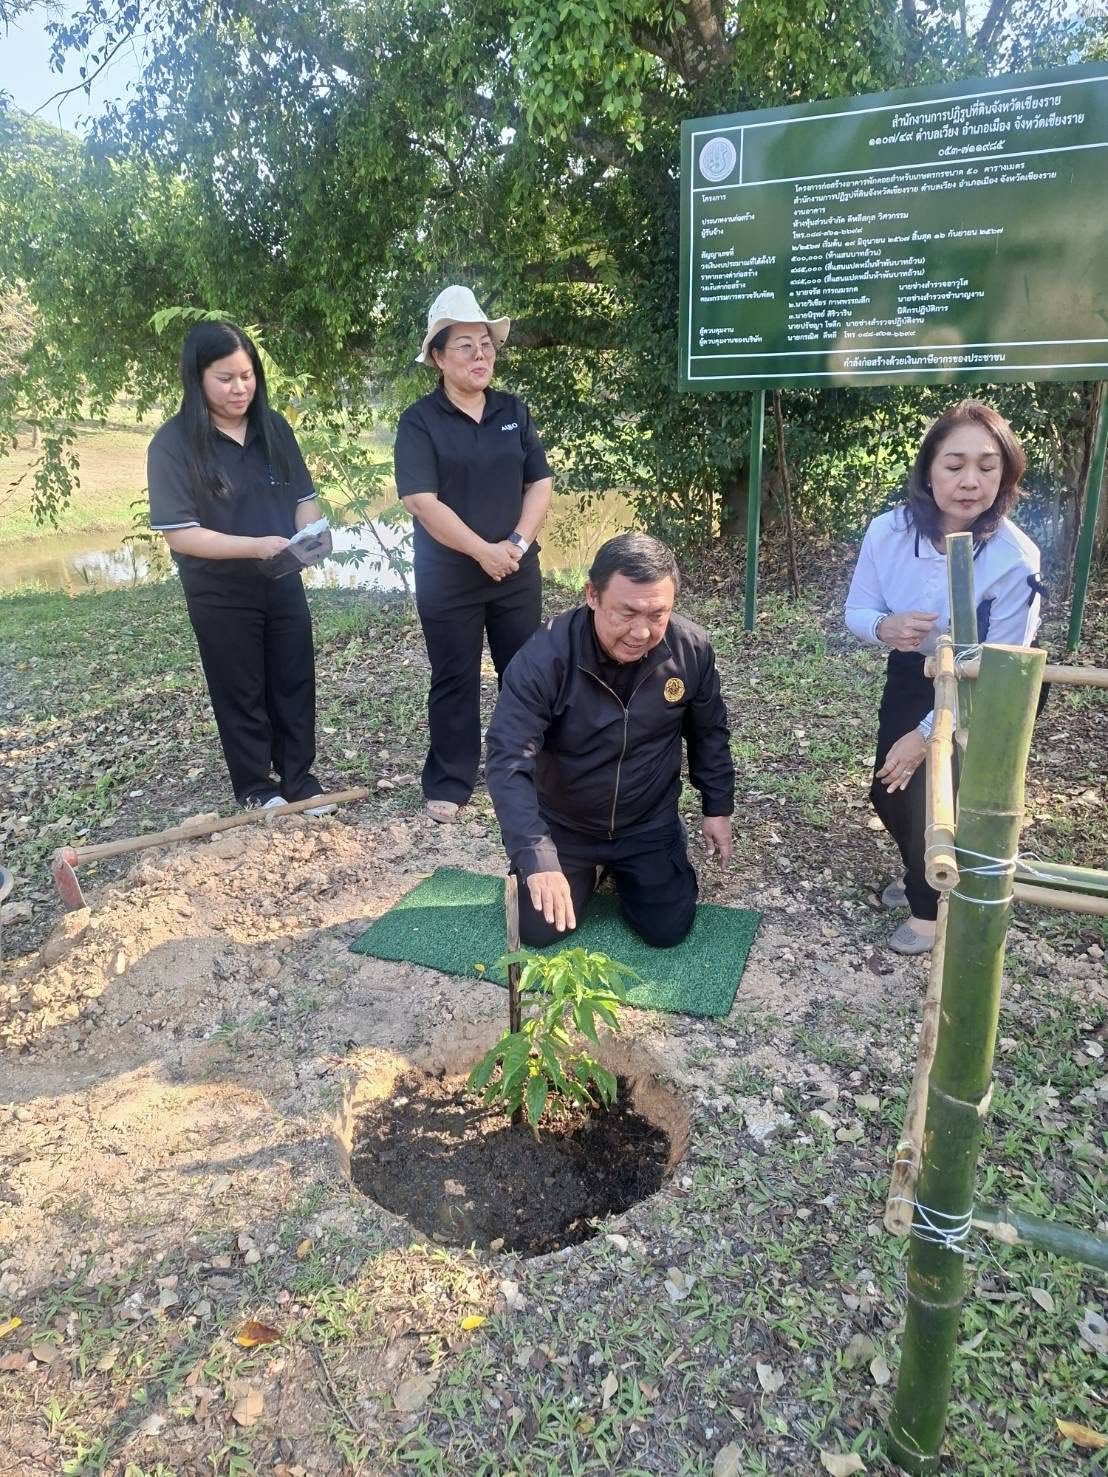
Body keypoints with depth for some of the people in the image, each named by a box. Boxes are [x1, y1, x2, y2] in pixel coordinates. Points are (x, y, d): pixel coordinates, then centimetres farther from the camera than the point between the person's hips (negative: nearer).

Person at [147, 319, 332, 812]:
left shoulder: (274, 428, 1)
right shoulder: (173, 443, -14)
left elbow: (304, 497, 7)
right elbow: (179, 532, -18)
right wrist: (255, 546, -28)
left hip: (283, 583, 4)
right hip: (220, 594, -4)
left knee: (295, 684, 11)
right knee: (240, 694, 9)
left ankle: (299, 779, 26)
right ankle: (255, 789, 24)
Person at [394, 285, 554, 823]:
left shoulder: (514, 411, 6)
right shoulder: (420, 420, -7)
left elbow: (541, 483, 4)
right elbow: (421, 501, -16)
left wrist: (518, 544, -11)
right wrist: (484, 551, -18)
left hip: (517, 570, 4)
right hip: (448, 576, -4)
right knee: (454, 680, 5)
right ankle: (448, 784, 17)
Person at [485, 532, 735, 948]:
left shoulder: (691, 649, -18)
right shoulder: (545, 657, -31)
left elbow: (708, 733, 0)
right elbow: (508, 761, -36)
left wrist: (718, 808, 4)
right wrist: (537, 858, -46)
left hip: (650, 822, 2)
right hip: (562, 824, -1)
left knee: (668, 929, 0)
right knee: (538, 931, 0)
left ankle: (622, 870, 31)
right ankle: (584, 871, 31)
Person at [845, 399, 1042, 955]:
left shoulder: (1015, 559, -31)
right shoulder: (888, 531, -21)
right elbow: (856, 610, -7)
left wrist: (925, 734, -23)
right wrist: (884, 627, -32)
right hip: (911, 674, 4)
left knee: (929, 796, -4)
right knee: (888, 793, 11)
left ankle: (928, 907, 26)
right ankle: (921, 873, 45)